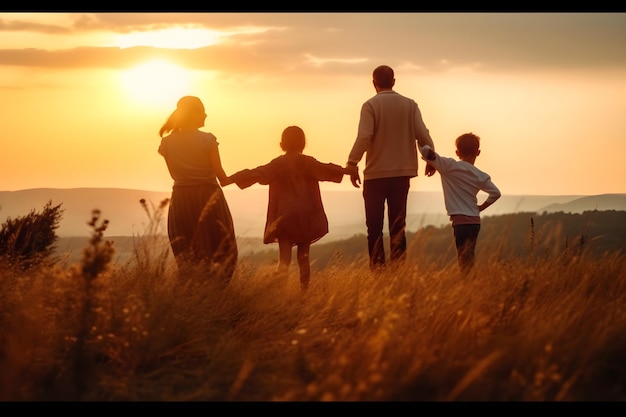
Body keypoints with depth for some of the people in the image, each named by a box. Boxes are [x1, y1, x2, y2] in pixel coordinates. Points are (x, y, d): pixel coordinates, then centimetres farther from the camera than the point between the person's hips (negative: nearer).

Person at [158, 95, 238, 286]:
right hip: (208, 197, -3)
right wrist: (226, 180, 17)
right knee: (217, 248, 6)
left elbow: (175, 174, 8)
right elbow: (219, 173, -5)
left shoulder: (168, 142, 1)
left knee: (185, 252, 9)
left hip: (181, 199, 3)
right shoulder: (207, 139, -10)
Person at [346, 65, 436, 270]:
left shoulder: (370, 105, -7)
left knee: (375, 227, 4)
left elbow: (364, 138, -17)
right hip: (402, 173, 3)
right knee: (398, 226, 10)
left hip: (376, 174, -3)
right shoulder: (410, 105, 2)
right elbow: (423, 135, -2)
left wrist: (352, 164, -11)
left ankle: (378, 270, -1)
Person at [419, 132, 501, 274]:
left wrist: (431, 163, 8)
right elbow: (495, 193, -2)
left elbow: (426, 150, -12)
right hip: (475, 220, 5)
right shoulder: (481, 176, 8)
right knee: (468, 258, 14)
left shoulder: (449, 166, -3)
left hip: (460, 220, -5)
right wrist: (480, 207, 11)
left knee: (464, 259, -9)